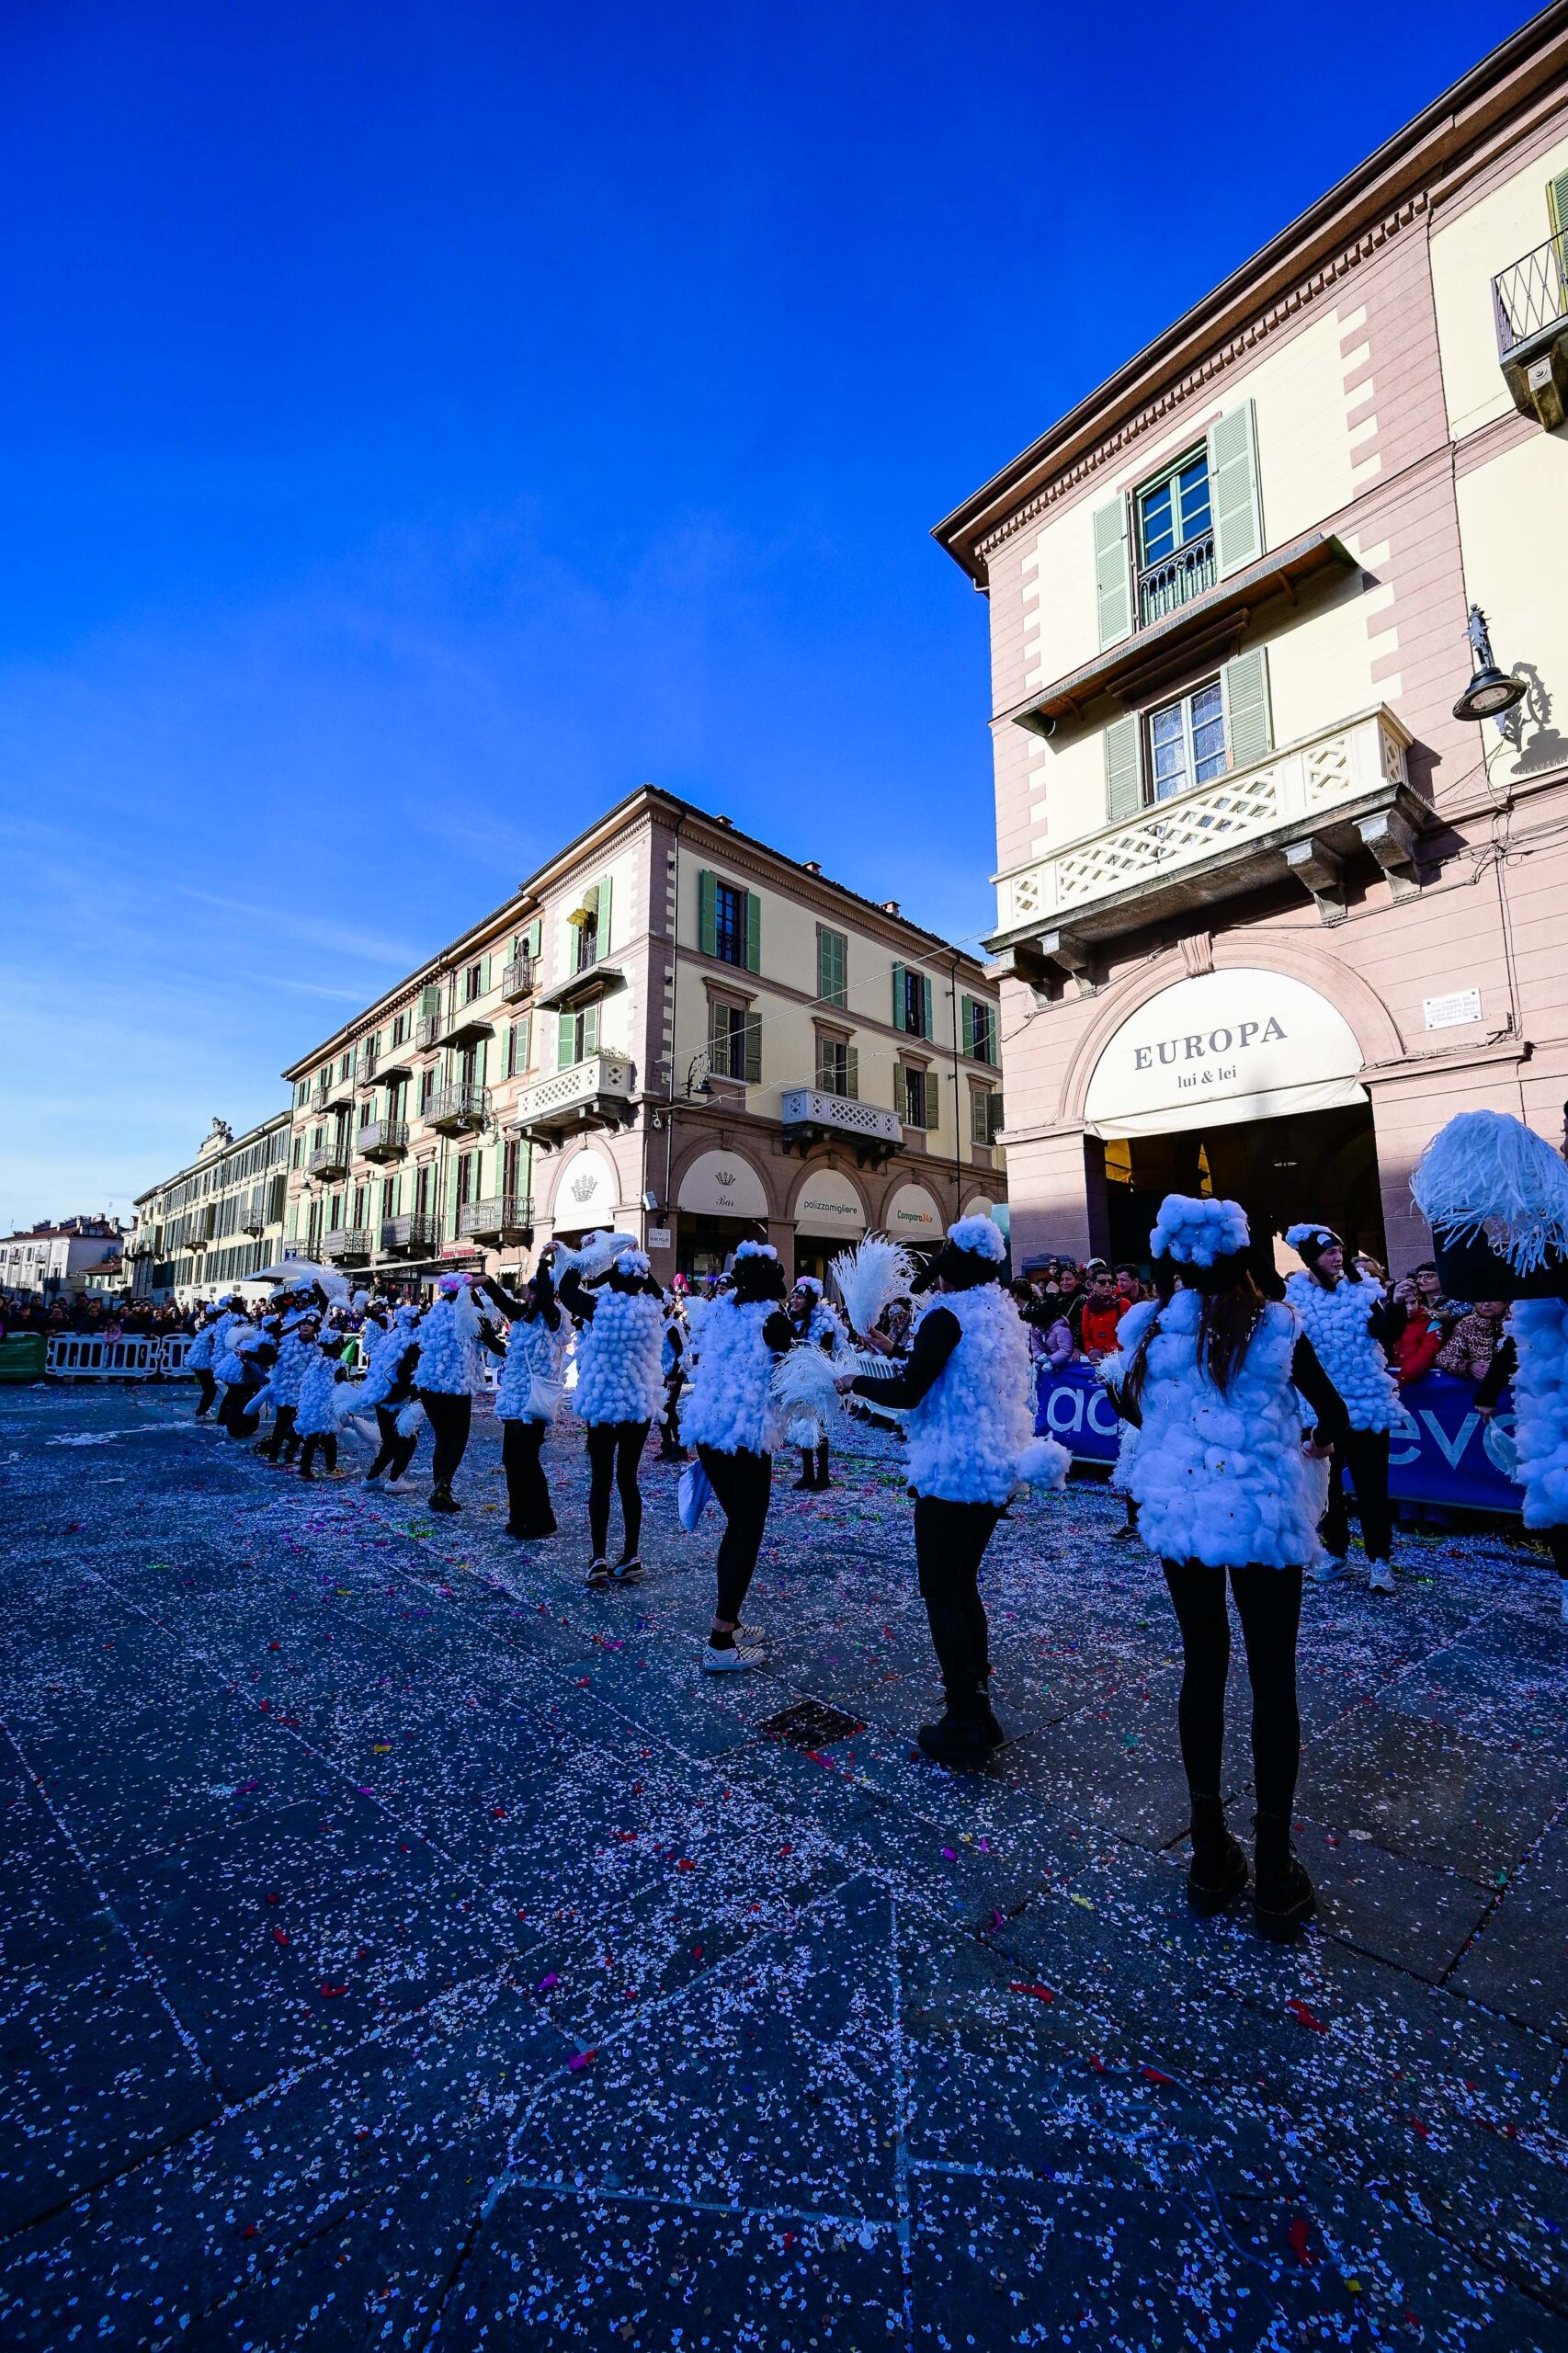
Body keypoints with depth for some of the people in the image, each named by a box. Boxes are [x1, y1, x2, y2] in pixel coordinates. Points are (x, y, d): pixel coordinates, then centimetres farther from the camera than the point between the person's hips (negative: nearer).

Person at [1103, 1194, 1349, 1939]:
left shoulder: (1147, 1326, -4)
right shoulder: (1275, 1325, -9)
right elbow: (1334, 1417, -1)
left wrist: (1109, 1376, 28)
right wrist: (1313, 1445, 19)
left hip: (1178, 1513, 2)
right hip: (1263, 1514, -2)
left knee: (1202, 1665, 15)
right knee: (1272, 1679, 12)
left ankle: (1210, 1856, 27)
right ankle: (1274, 1871, 22)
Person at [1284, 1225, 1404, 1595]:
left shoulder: (1363, 1288, -2)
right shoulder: (1292, 1294, -2)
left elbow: (1387, 1334, -12)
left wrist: (1397, 1304, -25)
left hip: (1367, 1400, -1)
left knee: (1371, 1484, 4)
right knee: (1326, 1482, 13)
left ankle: (1380, 1560, 15)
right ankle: (1335, 1553, 27)